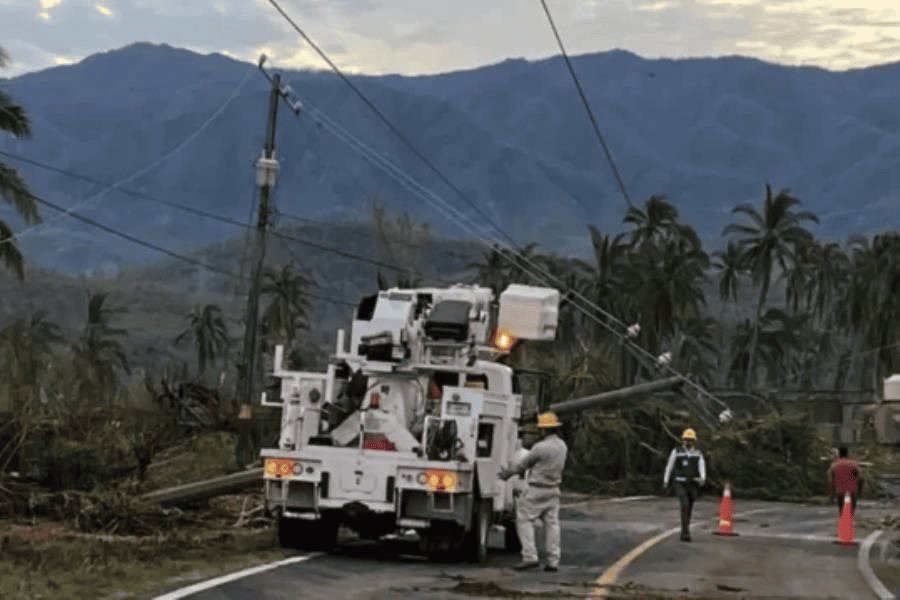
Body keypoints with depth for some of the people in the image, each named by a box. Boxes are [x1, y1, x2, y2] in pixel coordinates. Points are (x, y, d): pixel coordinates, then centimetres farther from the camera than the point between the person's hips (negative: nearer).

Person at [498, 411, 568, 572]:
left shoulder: (540, 447, -21)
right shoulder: (562, 446, 5)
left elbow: (523, 464, -8)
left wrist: (507, 473, 9)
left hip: (537, 491, -7)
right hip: (553, 491, 7)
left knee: (524, 520, 0)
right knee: (551, 523, 8)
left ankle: (530, 557, -9)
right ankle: (553, 561, 6)